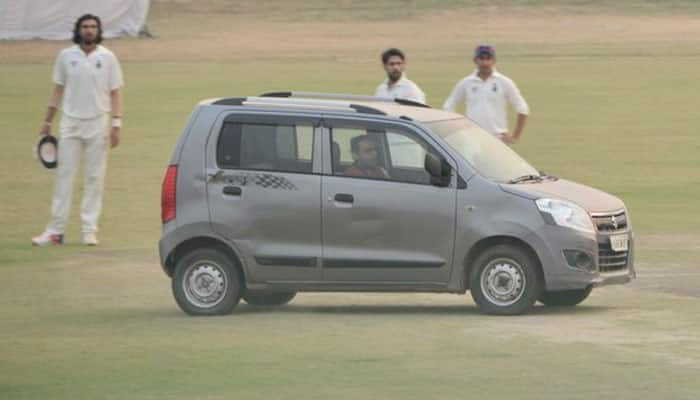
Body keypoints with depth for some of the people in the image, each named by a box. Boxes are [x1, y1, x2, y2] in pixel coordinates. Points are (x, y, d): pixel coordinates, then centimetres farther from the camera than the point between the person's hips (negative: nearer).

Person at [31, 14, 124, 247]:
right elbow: (58, 89, 10)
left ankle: (89, 230, 5)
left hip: (97, 123, -1)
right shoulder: (66, 56, 4)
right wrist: (48, 121, 8)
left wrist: (116, 124, -6)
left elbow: (115, 92, 2)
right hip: (70, 122, 1)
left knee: (95, 177, 1)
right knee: (64, 175, -1)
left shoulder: (107, 58, 1)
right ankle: (55, 230, 0)